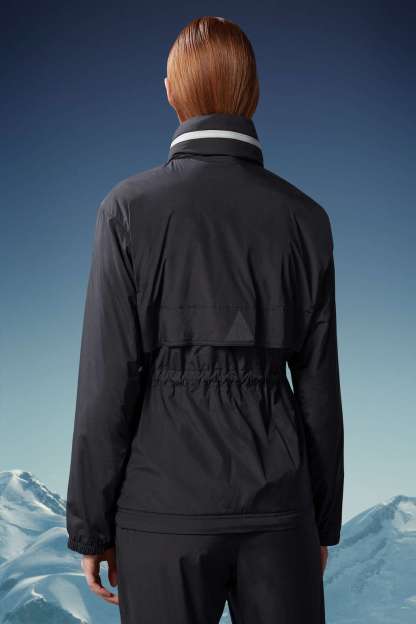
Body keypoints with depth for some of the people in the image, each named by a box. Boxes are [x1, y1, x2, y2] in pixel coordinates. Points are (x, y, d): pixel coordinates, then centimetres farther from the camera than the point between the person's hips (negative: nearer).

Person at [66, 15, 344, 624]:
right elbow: (319, 385, 3)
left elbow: (109, 383, -10)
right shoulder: (305, 217, 1)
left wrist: (89, 527, 1)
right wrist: (324, 520, 14)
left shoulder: (129, 208, -8)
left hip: (167, 504, -2)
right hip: (275, 503, 2)